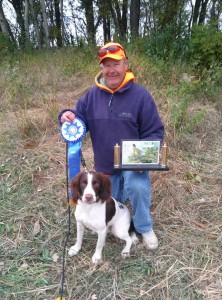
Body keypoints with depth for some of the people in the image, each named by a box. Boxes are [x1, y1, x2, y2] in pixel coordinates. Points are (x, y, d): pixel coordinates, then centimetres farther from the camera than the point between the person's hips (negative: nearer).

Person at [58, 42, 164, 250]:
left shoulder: (140, 95, -14)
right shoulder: (92, 95, -6)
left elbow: (155, 132, -11)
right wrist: (68, 116, -23)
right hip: (105, 165, 4)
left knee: (137, 186, -34)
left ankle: (144, 227, -3)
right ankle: (119, 188, 52)